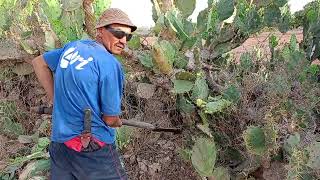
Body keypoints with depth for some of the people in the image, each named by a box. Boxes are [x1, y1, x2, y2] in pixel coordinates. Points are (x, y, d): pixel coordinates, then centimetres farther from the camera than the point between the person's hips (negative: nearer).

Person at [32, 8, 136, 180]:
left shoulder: (73, 46, 5)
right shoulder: (110, 64, -16)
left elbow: (39, 62, 22)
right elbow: (110, 119, -12)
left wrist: (55, 99, 18)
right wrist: (119, 123, 12)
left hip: (58, 143, 7)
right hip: (93, 148, -7)